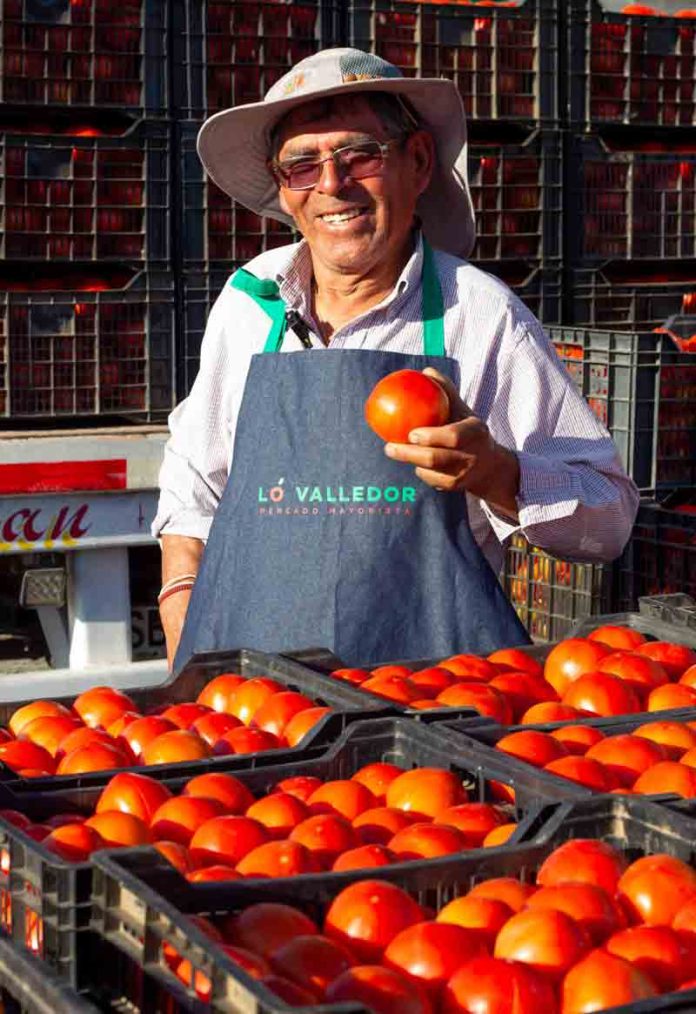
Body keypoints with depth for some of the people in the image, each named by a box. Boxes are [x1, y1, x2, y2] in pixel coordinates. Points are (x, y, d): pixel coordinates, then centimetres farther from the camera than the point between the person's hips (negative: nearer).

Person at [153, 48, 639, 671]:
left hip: (431, 667, -4)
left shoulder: (483, 315, 0)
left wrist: (493, 473, -15)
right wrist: (180, 598, 12)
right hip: (247, 669, 5)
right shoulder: (248, 300, 11)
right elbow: (193, 482, 26)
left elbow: (608, 520, 2)